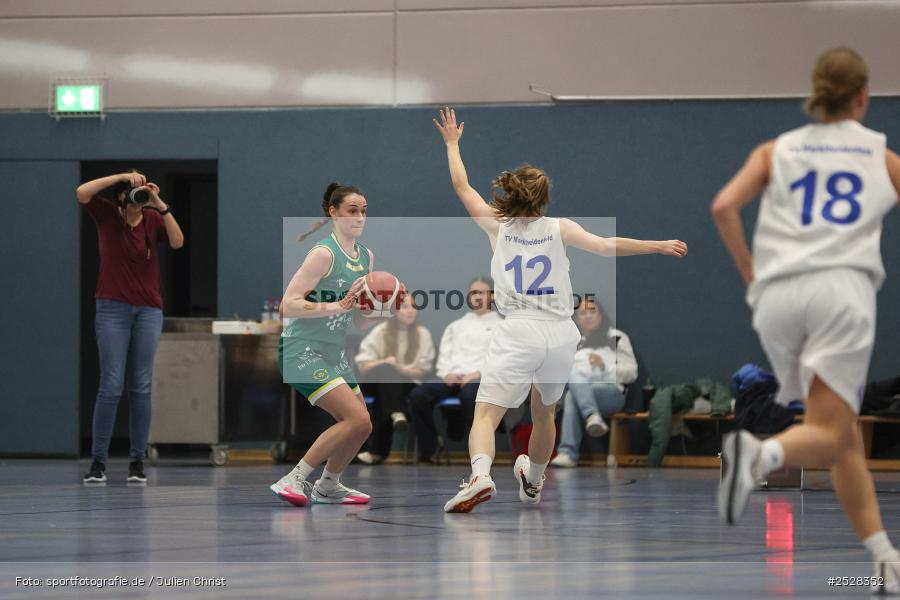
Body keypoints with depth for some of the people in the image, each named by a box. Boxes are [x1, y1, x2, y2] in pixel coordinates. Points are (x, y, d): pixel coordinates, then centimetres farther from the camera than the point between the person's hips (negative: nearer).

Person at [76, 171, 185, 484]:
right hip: (112, 309, -2)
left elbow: (177, 242, -14)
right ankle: (98, 461, -3)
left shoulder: (154, 220, 3)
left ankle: (138, 461, 6)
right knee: (111, 385, -7)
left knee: (141, 387, 1)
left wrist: (160, 205, -21)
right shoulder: (107, 214, -1)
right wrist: (122, 176, -21)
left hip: (149, 311, 2)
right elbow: (82, 193, -17)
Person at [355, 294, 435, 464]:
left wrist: (400, 369, -17)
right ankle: (397, 414, -51)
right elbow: (362, 366, -3)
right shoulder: (380, 332, 0)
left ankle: (377, 450, -30)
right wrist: (384, 363, -22)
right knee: (386, 370, -34)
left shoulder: (423, 334, 2)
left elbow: (422, 371, 1)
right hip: (377, 383, 0)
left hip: (407, 384, 0)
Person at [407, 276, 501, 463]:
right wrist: (448, 373, -3)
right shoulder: (456, 326, 29)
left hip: (482, 378, -4)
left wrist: (477, 373, -13)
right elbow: (444, 356, 20)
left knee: (469, 395, -43)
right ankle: (427, 451, -22)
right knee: (418, 394, -29)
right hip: (453, 377, 4)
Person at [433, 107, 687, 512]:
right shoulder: (559, 228, 5)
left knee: (485, 415, -12)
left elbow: (462, 187, 15)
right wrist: (658, 246, -1)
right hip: (561, 334, 3)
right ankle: (533, 483, 46)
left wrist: (452, 144, 29)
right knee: (544, 414, 26)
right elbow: (603, 246, -6)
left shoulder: (498, 226, 6)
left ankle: (480, 475, -40)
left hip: (519, 332, -3)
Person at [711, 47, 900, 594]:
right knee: (828, 436, -12)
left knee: (844, 439, 12)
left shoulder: (777, 150, 18)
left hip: (778, 295, 3)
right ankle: (760, 454, -45)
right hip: (843, 287, -3)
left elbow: (724, 207, 4)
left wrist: (750, 273, 13)